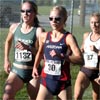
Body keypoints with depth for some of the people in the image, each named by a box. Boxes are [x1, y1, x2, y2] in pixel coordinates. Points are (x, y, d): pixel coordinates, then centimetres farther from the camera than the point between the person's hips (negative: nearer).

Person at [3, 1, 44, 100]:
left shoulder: (38, 30, -11)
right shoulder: (14, 27, 2)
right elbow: (8, 41, 22)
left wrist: (28, 48, -31)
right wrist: (6, 60, 18)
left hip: (33, 72, -2)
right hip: (16, 70, 3)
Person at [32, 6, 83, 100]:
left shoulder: (68, 37, -10)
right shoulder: (44, 36, 3)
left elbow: (80, 58, -21)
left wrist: (62, 56, -31)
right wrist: (35, 67, 16)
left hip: (62, 81, -3)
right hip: (46, 79, 3)